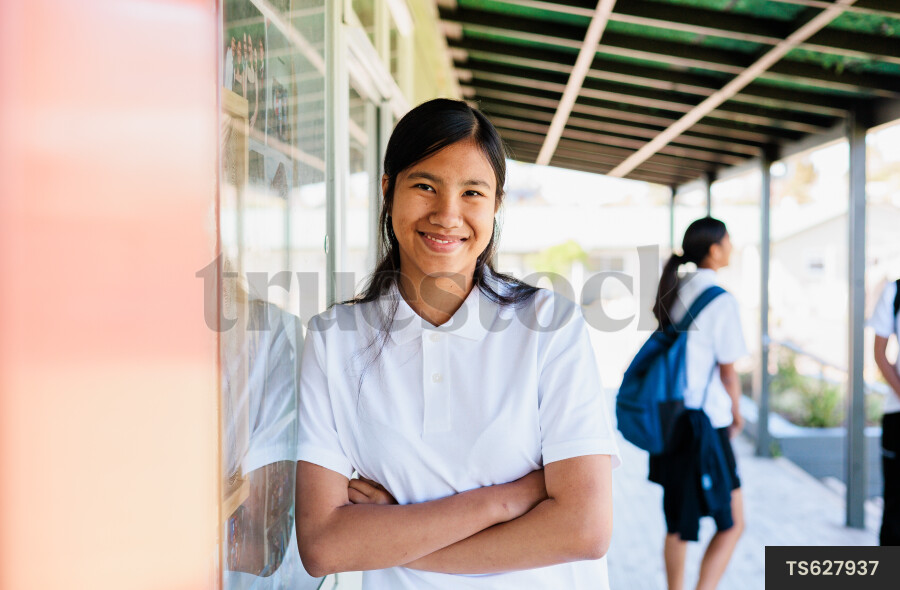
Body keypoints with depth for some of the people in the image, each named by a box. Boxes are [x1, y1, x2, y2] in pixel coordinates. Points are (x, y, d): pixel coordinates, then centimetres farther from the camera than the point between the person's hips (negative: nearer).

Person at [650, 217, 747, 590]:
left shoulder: (675, 292, 8)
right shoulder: (721, 301, -14)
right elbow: (728, 373, -10)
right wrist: (737, 415, 8)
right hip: (706, 423, -7)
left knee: (677, 523, 18)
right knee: (731, 524, 6)